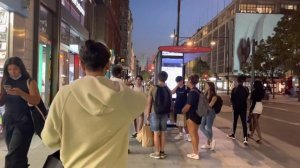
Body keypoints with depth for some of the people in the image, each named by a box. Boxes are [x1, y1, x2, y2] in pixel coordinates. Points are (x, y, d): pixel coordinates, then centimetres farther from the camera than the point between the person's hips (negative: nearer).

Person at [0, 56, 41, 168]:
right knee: (19, 155, 14)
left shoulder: (29, 82, -2)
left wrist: (20, 93, -25)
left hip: (24, 122, -5)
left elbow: (36, 101, -12)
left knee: (13, 156, -12)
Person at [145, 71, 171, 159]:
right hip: (165, 113, 3)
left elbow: (149, 102, -6)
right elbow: (170, 103, 7)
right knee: (163, 132, 9)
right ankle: (162, 152, 16)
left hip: (154, 112, -3)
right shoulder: (168, 90, 2)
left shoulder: (153, 88, -8)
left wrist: (147, 113, 2)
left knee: (156, 133, 1)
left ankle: (157, 153, 6)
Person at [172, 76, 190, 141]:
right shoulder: (177, 88, 9)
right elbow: (172, 92, -6)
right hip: (177, 106, 6)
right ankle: (181, 134, 21)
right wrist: (177, 86, -12)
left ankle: (187, 135, -1)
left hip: (184, 106, -6)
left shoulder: (186, 87, -8)